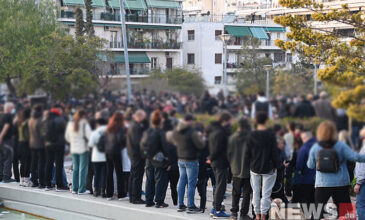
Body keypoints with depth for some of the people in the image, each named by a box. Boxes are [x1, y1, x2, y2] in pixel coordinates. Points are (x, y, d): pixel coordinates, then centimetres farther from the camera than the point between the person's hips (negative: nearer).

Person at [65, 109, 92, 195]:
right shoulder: (85, 124, -14)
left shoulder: (70, 124, 4)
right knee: (83, 169, -1)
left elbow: (67, 137, 12)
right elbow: (89, 136, -16)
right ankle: (81, 190, -1)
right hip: (83, 149, -5)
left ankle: (75, 188, 15)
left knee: (75, 168, 13)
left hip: (73, 149, 5)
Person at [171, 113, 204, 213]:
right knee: (191, 183, -1)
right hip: (191, 161, -7)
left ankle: (181, 205, 16)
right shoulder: (192, 132, -18)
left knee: (182, 182, 13)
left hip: (180, 159, 7)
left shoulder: (175, 131, 4)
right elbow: (201, 145, -15)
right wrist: (199, 137, 3)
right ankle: (191, 206, 2)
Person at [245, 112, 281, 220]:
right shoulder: (271, 134, -10)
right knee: (266, 193, 3)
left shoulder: (252, 135, -4)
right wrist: (276, 165, 1)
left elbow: (247, 152, 0)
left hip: (254, 168, 2)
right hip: (268, 168, -2)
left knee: (256, 192, 11)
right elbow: (275, 151, -8)